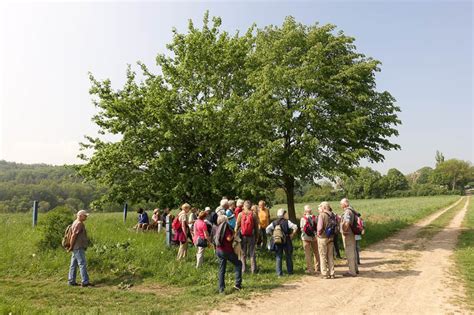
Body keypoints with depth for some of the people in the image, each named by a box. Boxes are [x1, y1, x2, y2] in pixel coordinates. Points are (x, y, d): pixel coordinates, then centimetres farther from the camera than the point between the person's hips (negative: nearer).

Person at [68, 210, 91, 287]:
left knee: (73, 264, 12)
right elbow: (73, 235, -20)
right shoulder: (79, 223, -15)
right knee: (82, 264, -9)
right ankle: (85, 282, -9)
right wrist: (71, 247, -16)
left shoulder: (76, 223, 17)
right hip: (78, 247, -10)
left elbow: (73, 235, 21)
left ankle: (71, 281, 18)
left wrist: (71, 247, 22)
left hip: (76, 248, 10)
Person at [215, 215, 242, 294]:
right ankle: (237, 284, 3)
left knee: (221, 270, 11)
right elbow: (229, 238, -22)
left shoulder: (218, 228, 11)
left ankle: (221, 289, 13)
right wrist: (233, 234, -3)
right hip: (227, 251, -7)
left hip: (218, 251, 7)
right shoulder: (225, 227, -13)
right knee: (238, 264, 9)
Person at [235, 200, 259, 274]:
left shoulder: (240, 214, -6)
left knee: (243, 254, 11)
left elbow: (237, 226, -4)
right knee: (252, 253, 10)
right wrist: (257, 236, 8)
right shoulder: (254, 215, -5)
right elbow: (256, 227, -1)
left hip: (242, 236, 0)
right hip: (251, 236, 0)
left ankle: (243, 269, 13)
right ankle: (253, 269, 12)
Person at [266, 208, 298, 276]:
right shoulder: (287, 222, -8)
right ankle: (290, 272, 21)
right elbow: (295, 227, -16)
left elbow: (267, 230, -5)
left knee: (278, 257, 8)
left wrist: (273, 235, 3)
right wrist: (292, 235, -4)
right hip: (286, 241, -2)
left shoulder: (274, 223, 1)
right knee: (288, 257, 13)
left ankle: (279, 273, 8)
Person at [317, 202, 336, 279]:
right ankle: (332, 273, 20)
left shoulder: (322, 215, -15)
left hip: (323, 238, -6)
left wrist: (318, 233, -4)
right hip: (331, 238, 6)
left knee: (323, 256, 5)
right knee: (330, 256, 15)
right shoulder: (333, 215, 3)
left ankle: (325, 274, 10)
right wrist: (332, 233, 13)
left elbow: (320, 227, -20)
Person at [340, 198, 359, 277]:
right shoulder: (351, 211, 12)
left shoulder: (347, 212, -19)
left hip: (347, 235, -10)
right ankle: (355, 269, 30)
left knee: (349, 253, -2)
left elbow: (347, 222, -32)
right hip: (352, 234, 10)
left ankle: (352, 272, 4)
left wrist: (344, 230, -20)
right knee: (352, 252, 19)